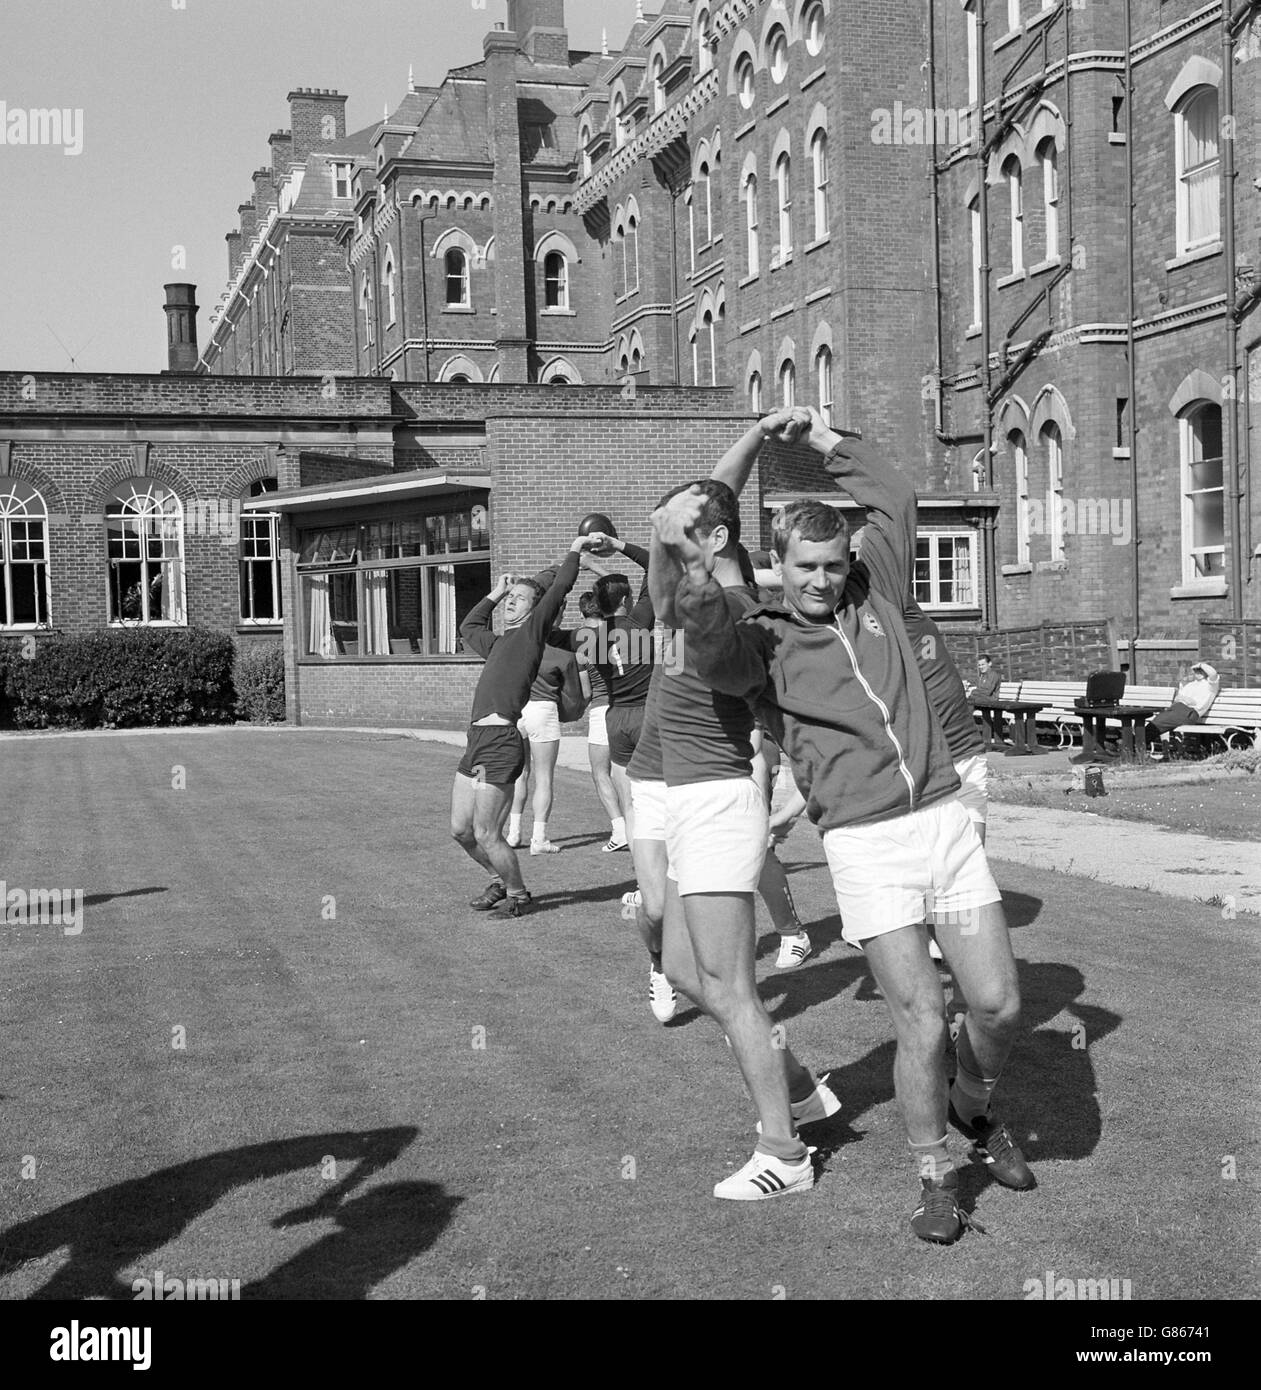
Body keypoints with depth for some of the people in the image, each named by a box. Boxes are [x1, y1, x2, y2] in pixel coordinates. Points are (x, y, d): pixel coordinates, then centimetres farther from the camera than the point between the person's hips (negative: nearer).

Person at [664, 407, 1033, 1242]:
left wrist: (836, 446, 27)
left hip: (945, 820, 4)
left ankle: (974, 1108, 34)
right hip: (865, 842, -4)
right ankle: (937, 1175, 15)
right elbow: (714, 651, -24)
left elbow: (898, 500, 28)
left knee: (999, 1004, 1)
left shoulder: (875, 598, 14)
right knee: (922, 1021, -8)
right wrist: (693, 565, -41)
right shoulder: (764, 643, 0)